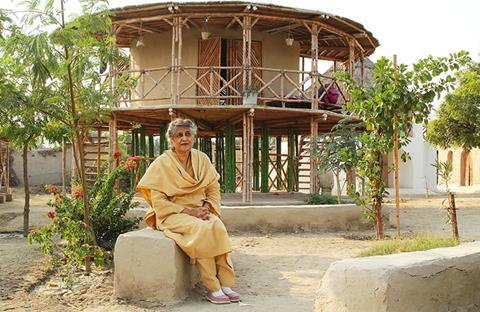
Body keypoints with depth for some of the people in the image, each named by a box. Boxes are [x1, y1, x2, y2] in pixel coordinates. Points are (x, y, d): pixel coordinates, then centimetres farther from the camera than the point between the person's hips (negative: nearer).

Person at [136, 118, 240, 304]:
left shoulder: (202, 159, 8)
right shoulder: (163, 163, -6)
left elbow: (214, 189, 10)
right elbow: (158, 200, -10)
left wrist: (207, 208, -10)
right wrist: (187, 211, -17)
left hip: (200, 211, 4)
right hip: (173, 213, -4)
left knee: (218, 227, -29)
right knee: (202, 229, -33)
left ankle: (226, 284, -25)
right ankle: (213, 288, -26)